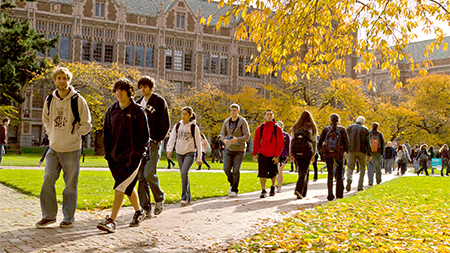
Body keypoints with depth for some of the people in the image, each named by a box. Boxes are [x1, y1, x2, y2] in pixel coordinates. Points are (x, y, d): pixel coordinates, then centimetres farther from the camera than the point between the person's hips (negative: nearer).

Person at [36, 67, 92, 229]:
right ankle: (49, 215, 12)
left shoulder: (78, 100, -7)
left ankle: (69, 218, 14)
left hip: (71, 150, -4)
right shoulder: (49, 100, 6)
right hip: (53, 149, 4)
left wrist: (73, 135, -6)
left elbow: (86, 125, -2)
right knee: (47, 181, -1)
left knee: (70, 186, 3)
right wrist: (51, 135, 10)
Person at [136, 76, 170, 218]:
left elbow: (165, 124, -1)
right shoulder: (139, 103, 17)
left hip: (153, 143, -5)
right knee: (141, 177, 1)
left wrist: (157, 139, -8)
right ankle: (145, 209, 6)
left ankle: (159, 198, 10)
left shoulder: (159, 102, 1)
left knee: (149, 173, -16)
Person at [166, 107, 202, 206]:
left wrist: (199, 158, -1)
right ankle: (188, 198, 18)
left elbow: (198, 143, 0)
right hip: (179, 153, 5)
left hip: (190, 153, -4)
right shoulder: (177, 126, 6)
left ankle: (184, 197, -16)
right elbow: (172, 139, 4)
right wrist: (169, 150, -13)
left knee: (184, 172, -22)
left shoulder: (194, 127, -3)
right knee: (184, 175, 7)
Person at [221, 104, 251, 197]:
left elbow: (247, 136, -10)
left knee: (236, 170, -7)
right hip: (229, 149, 4)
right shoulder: (226, 121, 7)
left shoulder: (243, 122, -6)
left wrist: (237, 139, -27)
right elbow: (222, 134, 10)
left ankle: (234, 190, 6)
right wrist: (224, 140, -13)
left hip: (239, 150, -4)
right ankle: (232, 183, 21)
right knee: (226, 168, -6)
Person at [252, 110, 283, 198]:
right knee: (262, 173, -7)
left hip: (273, 156, 0)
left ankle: (273, 187, 36)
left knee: (273, 173, 11)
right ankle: (263, 191, 1)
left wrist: (277, 156, -11)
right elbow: (256, 142, 10)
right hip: (262, 155, 1)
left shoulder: (277, 129, 0)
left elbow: (280, 143, -4)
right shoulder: (260, 129, 5)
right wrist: (254, 154, 6)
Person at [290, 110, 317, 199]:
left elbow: (292, 140, 8)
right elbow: (314, 141, 0)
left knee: (302, 171, 17)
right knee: (304, 172, -3)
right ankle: (298, 190, -21)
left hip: (296, 151, 4)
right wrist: (313, 154, 5)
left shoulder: (295, 127, 11)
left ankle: (303, 193, 23)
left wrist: (291, 154, 10)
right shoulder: (312, 127, 2)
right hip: (307, 151, -4)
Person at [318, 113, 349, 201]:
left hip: (327, 153, 1)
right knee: (339, 173, 13)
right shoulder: (342, 129, 0)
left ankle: (330, 194, 2)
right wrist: (345, 150, 10)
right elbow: (346, 141, -5)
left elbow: (320, 140, 3)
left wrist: (322, 149, 18)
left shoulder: (326, 129, 5)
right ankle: (339, 194, 12)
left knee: (330, 173, 8)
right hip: (339, 153, -1)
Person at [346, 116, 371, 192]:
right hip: (362, 151, -1)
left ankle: (349, 180, -28)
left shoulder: (349, 127, 7)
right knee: (362, 168, 13)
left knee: (350, 167, 2)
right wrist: (369, 154, 0)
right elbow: (368, 142, -2)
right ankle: (360, 186, 9)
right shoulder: (365, 129, 3)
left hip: (352, 151, 1)